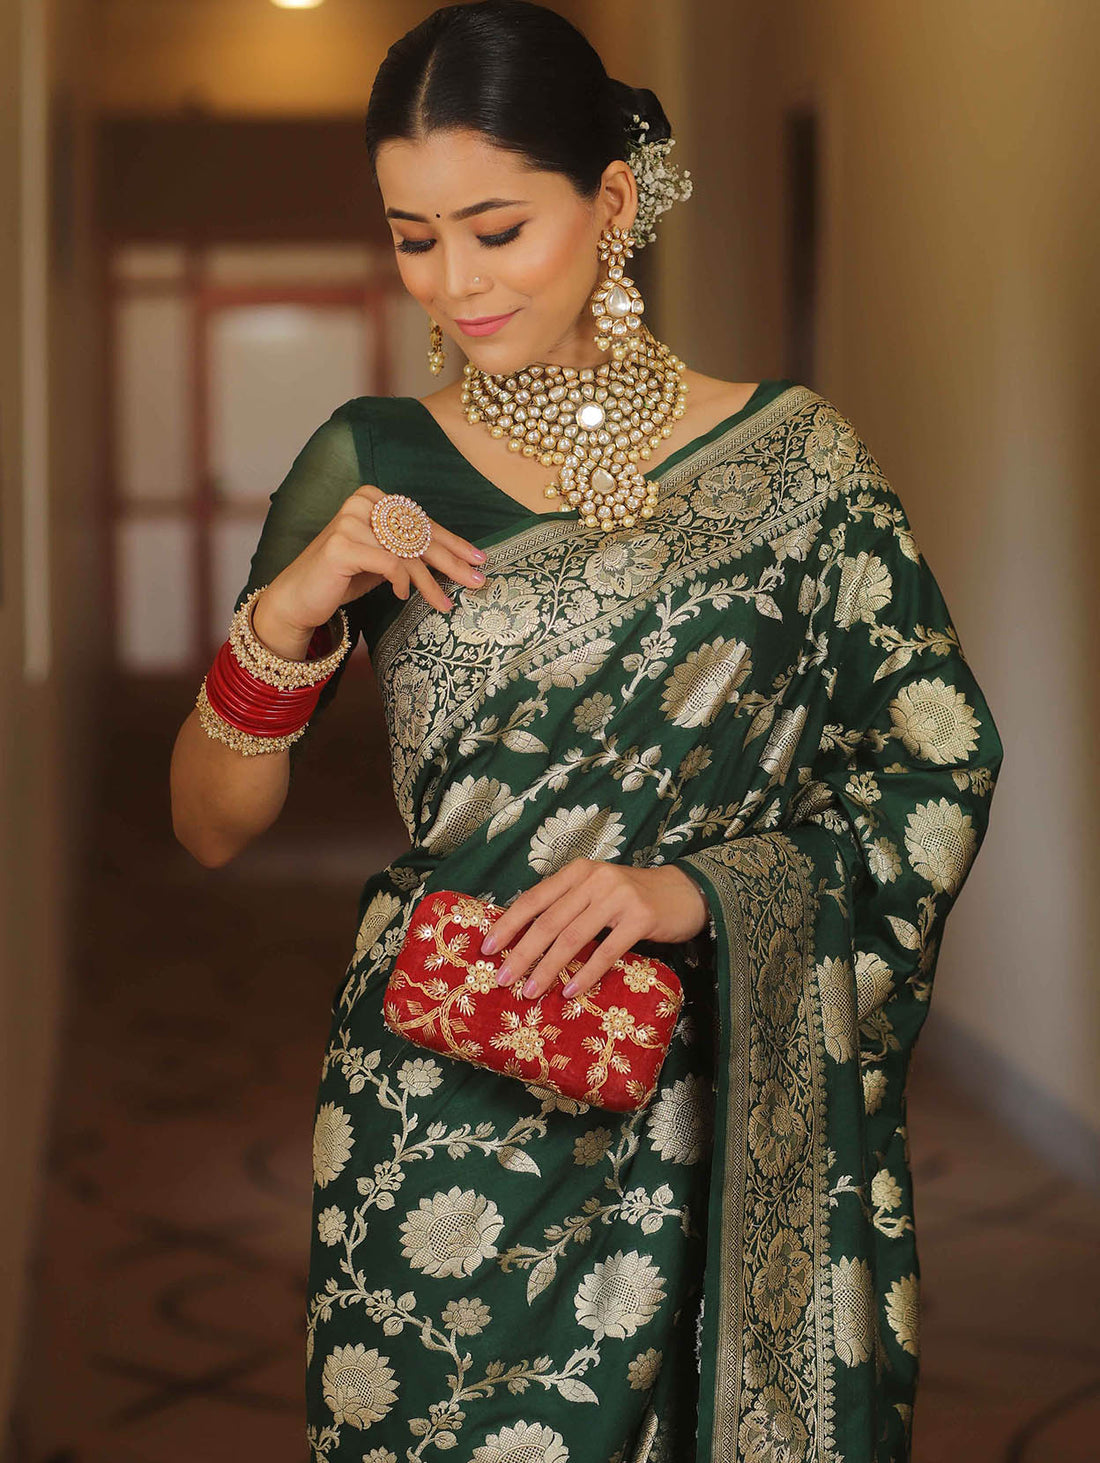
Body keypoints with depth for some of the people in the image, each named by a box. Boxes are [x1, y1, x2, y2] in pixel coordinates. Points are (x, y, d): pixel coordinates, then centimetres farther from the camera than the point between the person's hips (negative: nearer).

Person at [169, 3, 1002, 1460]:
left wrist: (702, 891, -15)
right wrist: (285, 619, -14)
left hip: (738, 1132, 0)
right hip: (445, 1112, 0)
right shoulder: (373, 467, 1)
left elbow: (943, 762, 0)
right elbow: (212, 828, 5)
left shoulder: (795, 455, -1)